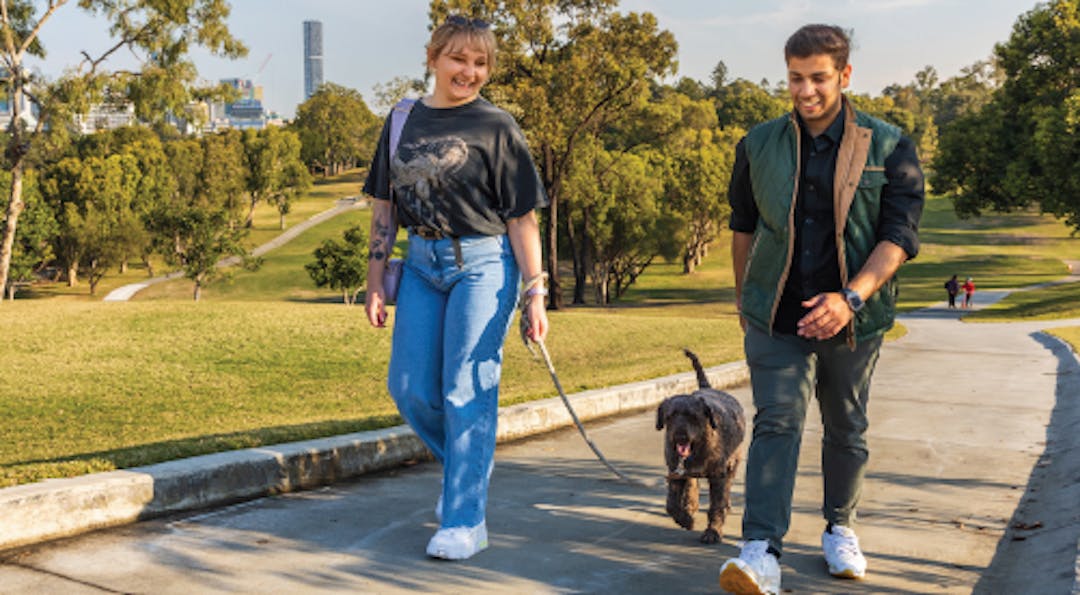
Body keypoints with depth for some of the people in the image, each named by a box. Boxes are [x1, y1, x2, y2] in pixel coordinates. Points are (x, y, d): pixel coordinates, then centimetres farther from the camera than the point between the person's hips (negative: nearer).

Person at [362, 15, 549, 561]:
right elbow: (384, 205, 12)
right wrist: (375, 280, 7)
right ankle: (468, 465, 32)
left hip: (482, 264, -5)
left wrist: (535, 294, -12)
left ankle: (464, 521, 4)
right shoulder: (404, 121, 8)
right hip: (422, 263, 5)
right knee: (409, 389, 6)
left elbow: (523, 217, -7)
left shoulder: (496, 128, -5)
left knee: (466, 393, -4)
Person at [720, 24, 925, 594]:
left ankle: (840, 530, 35)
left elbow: (899, 234, -11)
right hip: (777, 314, 0)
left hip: (851, 318, 0)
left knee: (846, 429, 15)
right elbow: (743, 224, 16)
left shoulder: (888, 147, -5)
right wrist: (743, 292, 22)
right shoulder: (760, 145, 2)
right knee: (776, 423, -13)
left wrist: (850, 297, -23)